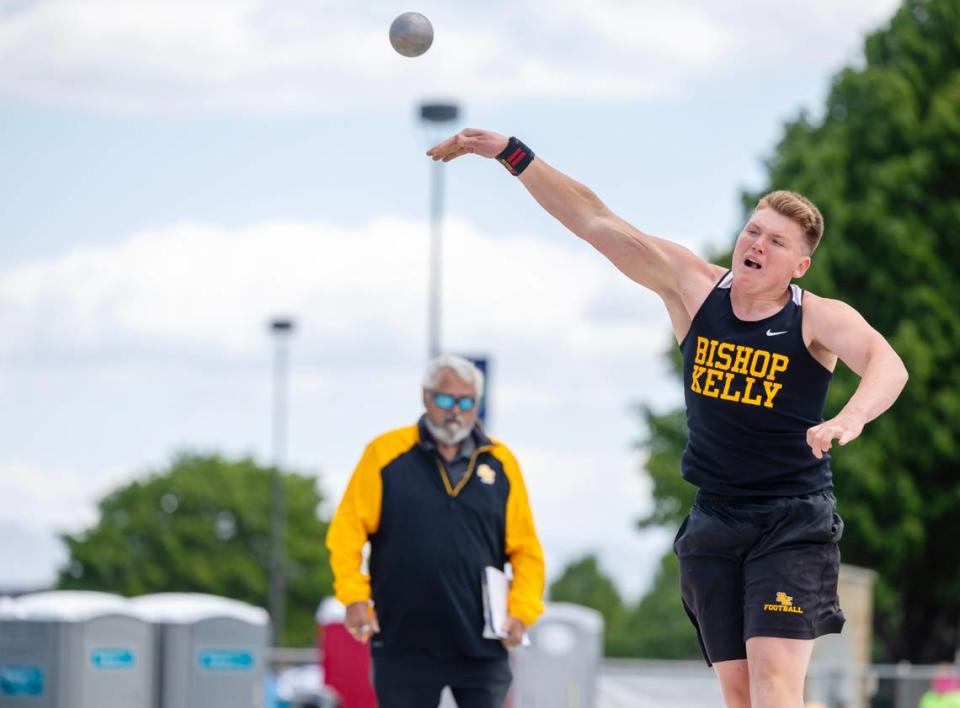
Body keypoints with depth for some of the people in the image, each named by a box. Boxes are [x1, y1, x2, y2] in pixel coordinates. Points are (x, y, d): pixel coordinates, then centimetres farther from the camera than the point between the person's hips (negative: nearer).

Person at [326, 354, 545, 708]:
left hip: (481, 647, 1)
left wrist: (521, 611, -6)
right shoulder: (385, 453, 0)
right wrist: (354, 597, -12)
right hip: (403, 644, -1)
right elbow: (347, 530, 0)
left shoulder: (501, 463, 6)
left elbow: (525, 548, 7)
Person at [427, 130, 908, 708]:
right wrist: (511, 153, -5)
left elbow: (887, 364, -29)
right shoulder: (694, 287, 0)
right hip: (714, 522, 4)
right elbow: (596, 222, -1)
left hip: (794, 525, -4)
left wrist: (851, 419, -50)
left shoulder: (820, 319, -10)